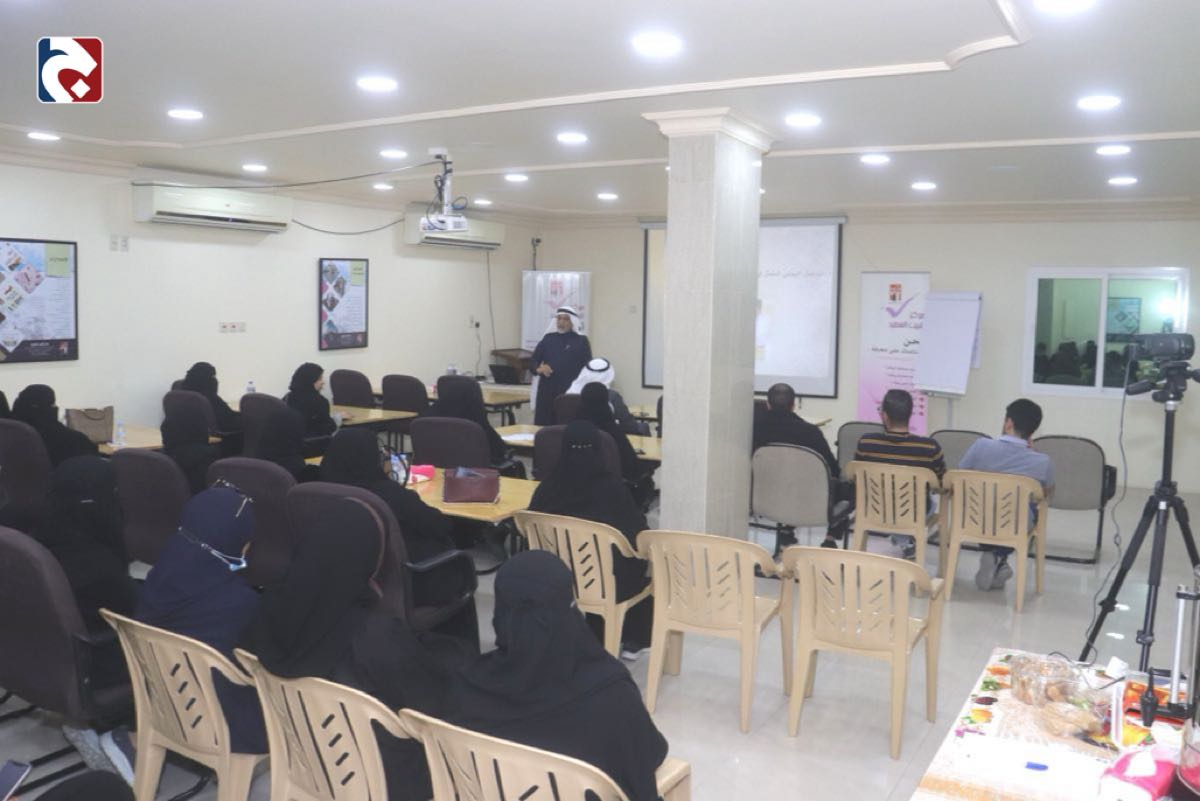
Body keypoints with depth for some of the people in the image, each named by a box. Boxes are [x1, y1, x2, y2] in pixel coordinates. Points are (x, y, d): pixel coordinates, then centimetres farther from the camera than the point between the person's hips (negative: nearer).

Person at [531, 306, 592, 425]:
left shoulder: (581, 341, 4)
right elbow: (533, 360, 12)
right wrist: (538, 368, -11)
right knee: (543, 426, 0)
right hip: (546, 391, 3)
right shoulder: (548, 338, 11)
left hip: (571, 392, -3)